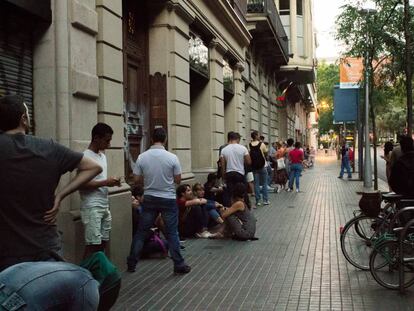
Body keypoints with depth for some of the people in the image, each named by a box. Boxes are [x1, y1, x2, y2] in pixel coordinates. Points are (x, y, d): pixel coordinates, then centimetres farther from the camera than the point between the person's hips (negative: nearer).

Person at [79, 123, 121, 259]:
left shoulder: (102, 155, 15)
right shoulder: (86, 157, -13)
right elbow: (81, 184, -19)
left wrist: (111, 182, 5)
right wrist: (105, 183, -19)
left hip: (104, 206, 9)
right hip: (91, 207, -8)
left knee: (103, 242, 9)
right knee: (93, 244, -8)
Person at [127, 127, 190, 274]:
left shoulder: (142, 157, -7)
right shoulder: (172, 157, -11)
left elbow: (137, 180, -1)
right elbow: (178, 180, -4)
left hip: (149, 199, 2)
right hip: (168, 199, -2)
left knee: (141, 232, 11)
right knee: (172, 233, 5)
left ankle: (131, 263, 18)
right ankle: (179, 265, 8)